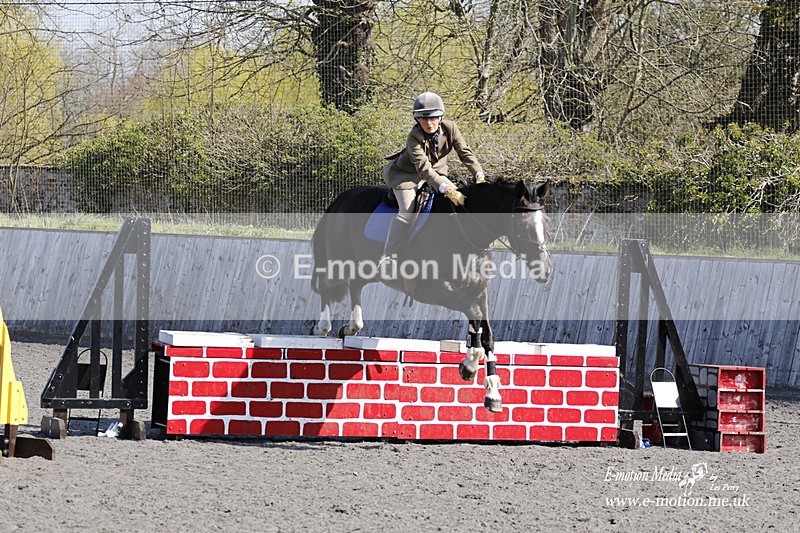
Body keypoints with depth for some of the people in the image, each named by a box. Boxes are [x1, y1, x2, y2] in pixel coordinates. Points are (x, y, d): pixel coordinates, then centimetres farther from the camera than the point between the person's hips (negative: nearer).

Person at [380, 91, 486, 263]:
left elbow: (465, 152, -17)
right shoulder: (414, 137, -32)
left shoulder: (450, 128, -18)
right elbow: (424, 168, -40)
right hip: (406, 174, -6)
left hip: (436, 172, 6)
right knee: (407, 210, -25)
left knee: (460, 199, -7)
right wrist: (446, 189, -52)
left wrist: (479, 176, -33)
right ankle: (388, 257, -25)